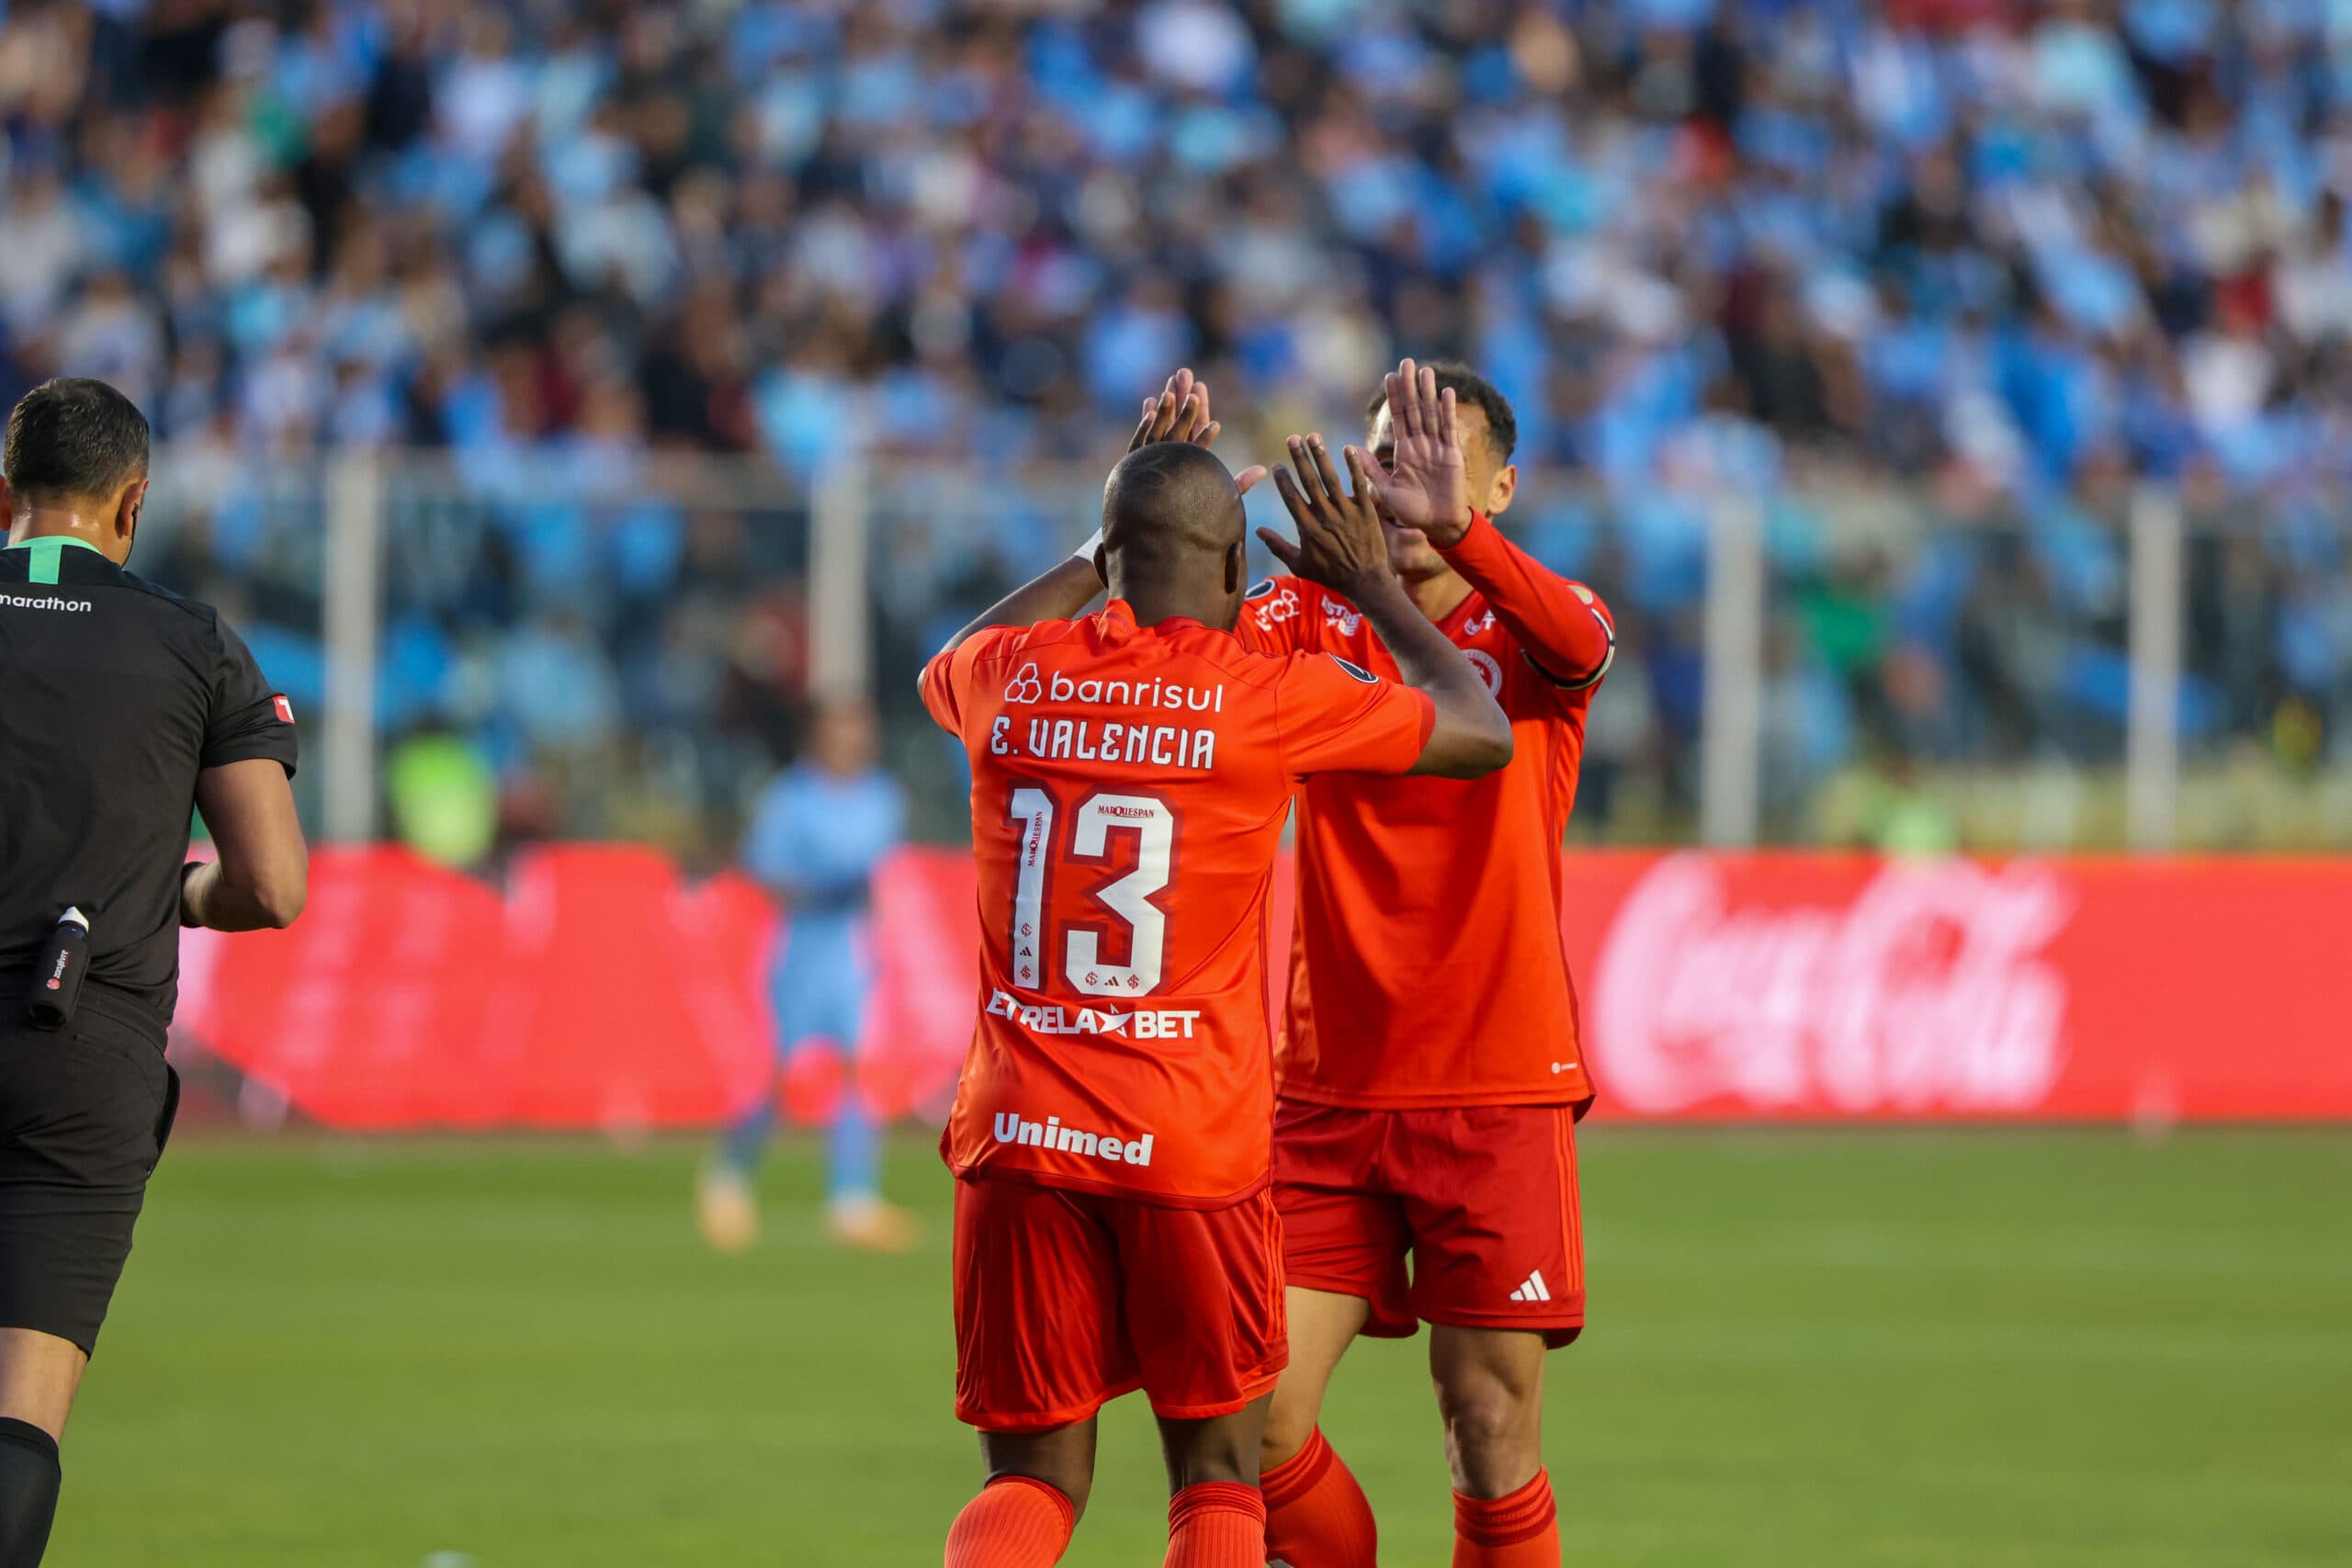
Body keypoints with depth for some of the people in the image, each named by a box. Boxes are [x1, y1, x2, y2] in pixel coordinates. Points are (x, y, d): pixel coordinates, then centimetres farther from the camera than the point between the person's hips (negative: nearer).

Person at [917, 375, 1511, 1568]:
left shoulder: (1010, 677, 3)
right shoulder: (1266, 694, -7)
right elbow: (1480, 734, 8)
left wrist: (1104, 549, 35)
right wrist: (1373, 585, 19)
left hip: (1017, 1135, 3)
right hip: (1192, 1149, -3)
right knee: (1217, 1466, 10)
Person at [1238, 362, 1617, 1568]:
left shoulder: (1531, 626, 0)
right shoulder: (1314, 620, 7)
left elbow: (1574, 645, -24)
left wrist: (1454, 529, -43)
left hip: (1499, 1097, -2)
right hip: (1329, 1093, 2)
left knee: (1493, 1436, -1)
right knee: (1254, 1413, -5)